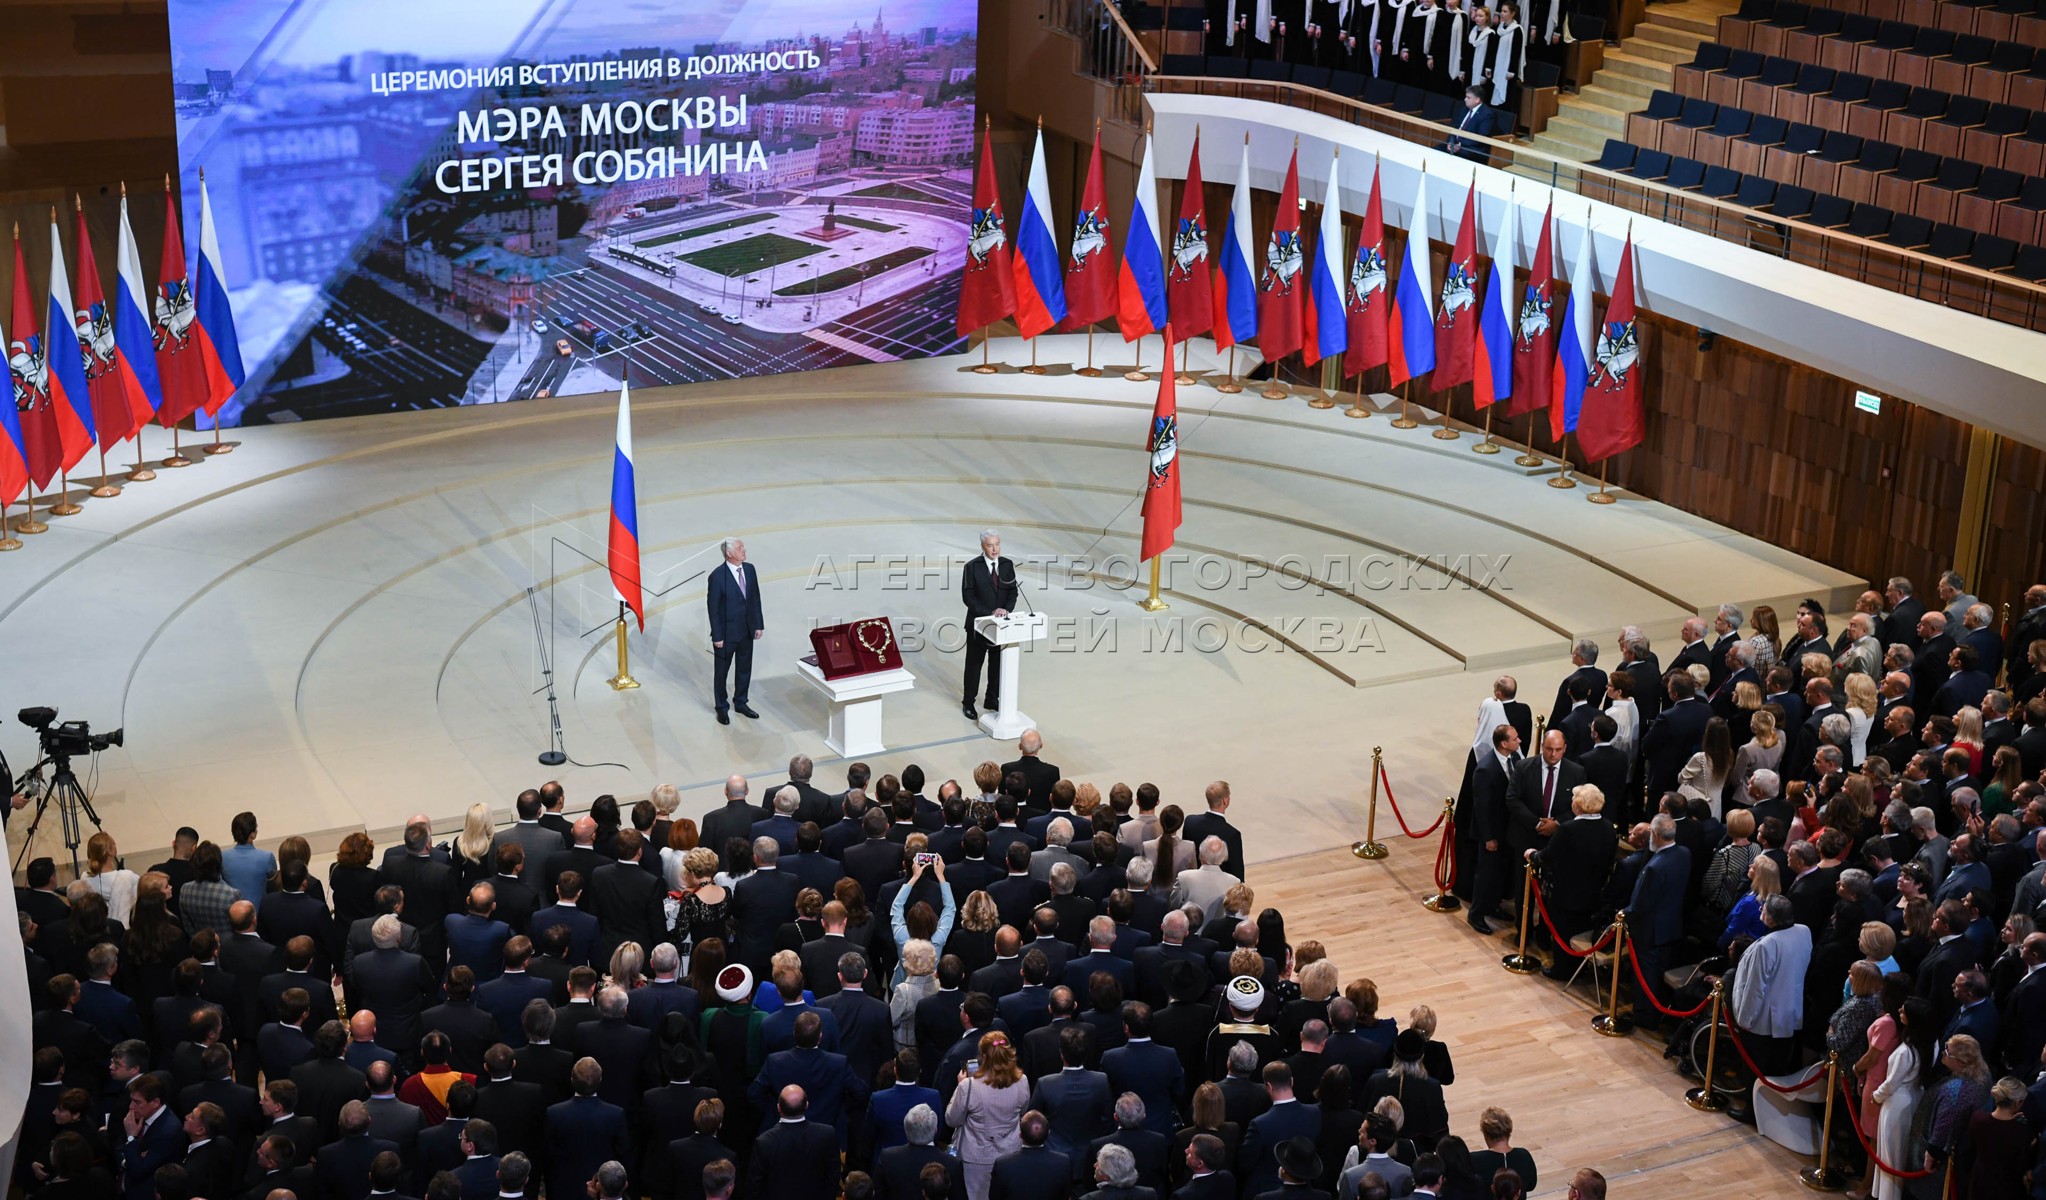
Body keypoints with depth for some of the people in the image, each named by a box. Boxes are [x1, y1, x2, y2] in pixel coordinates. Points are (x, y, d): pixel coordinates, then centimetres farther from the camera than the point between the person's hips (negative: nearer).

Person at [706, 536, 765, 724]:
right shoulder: (717, 576, -20)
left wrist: (759, 624, 6)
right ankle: (721, 708, 24)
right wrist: (717, 636, -14)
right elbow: (713, 608, -15)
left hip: (747, 631, 6)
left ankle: (740, 703, 34)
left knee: (744, 669, 17)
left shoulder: (749, 569, -2)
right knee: (721, 671, 10)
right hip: (727, 633, -6)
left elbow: (755, 599, 7)